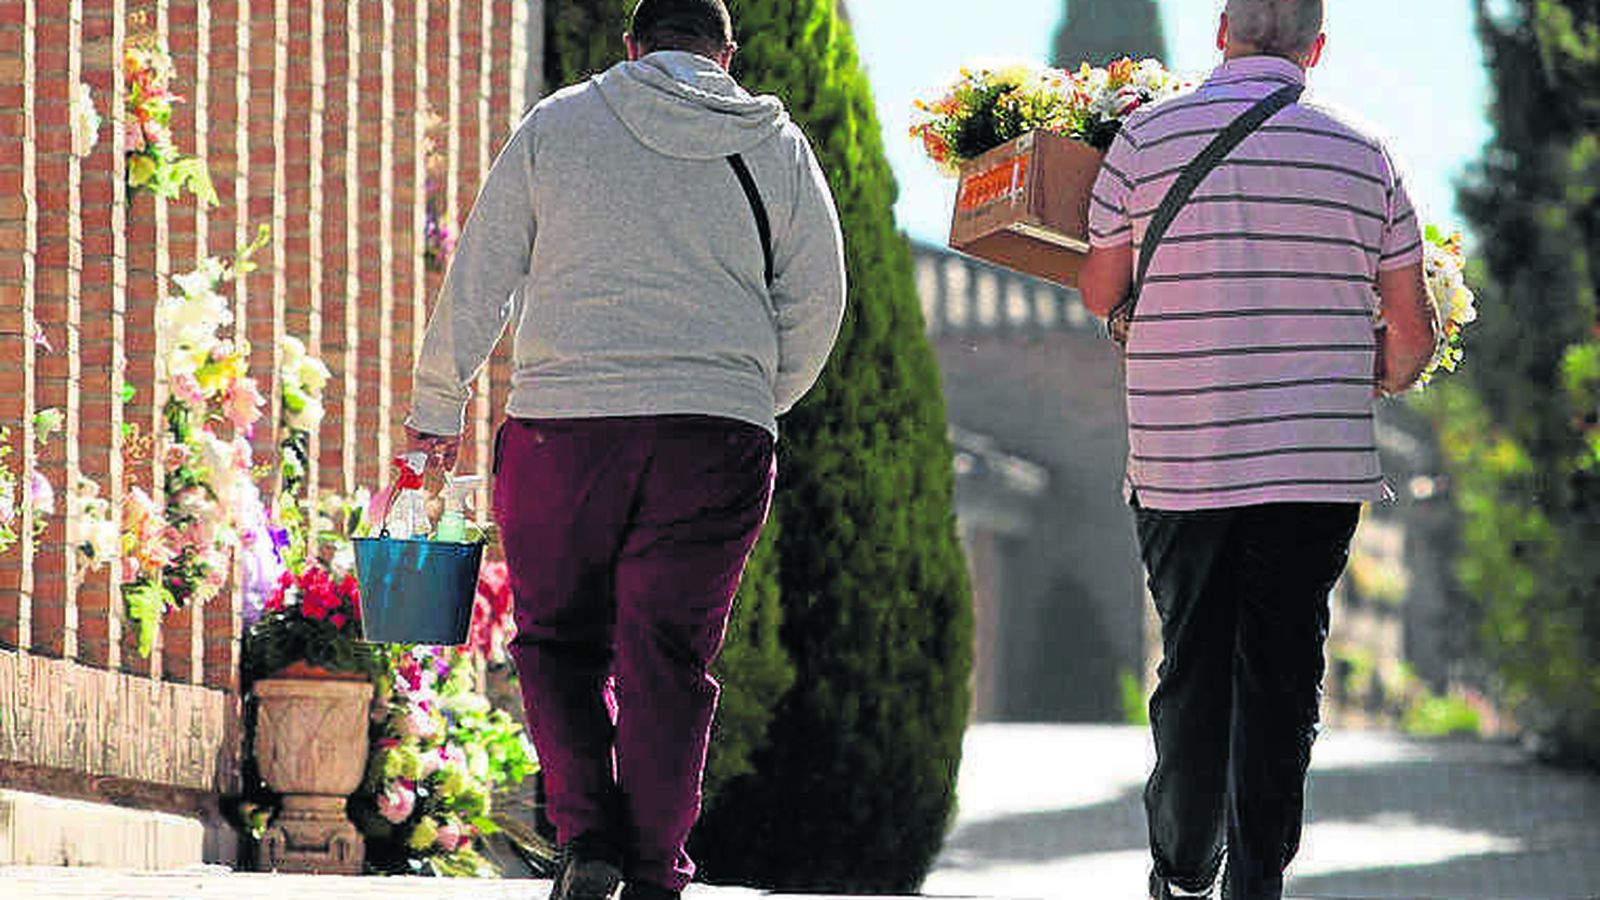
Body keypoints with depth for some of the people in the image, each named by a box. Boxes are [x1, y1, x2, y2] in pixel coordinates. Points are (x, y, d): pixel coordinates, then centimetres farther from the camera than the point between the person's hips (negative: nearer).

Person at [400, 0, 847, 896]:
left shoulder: (558, 125, 6)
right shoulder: (778, 148, 9)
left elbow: (479, 278, 6)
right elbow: (817, 303, 11)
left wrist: (438, 407, 16)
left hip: (563, 421, -1)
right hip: (718, 436, 1)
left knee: (560, 642, 12)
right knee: (669, 662, 8)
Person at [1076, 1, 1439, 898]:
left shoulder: (1147, 138, -1)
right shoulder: (1364, 159, 1)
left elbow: (1098, 293, 8)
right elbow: (1413, 335, 4)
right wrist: (1369, 383, 25)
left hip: (1180, 461, 0)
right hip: (1319, 465, 0)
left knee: (1193, 666, 12)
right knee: (1282, 672, 4)